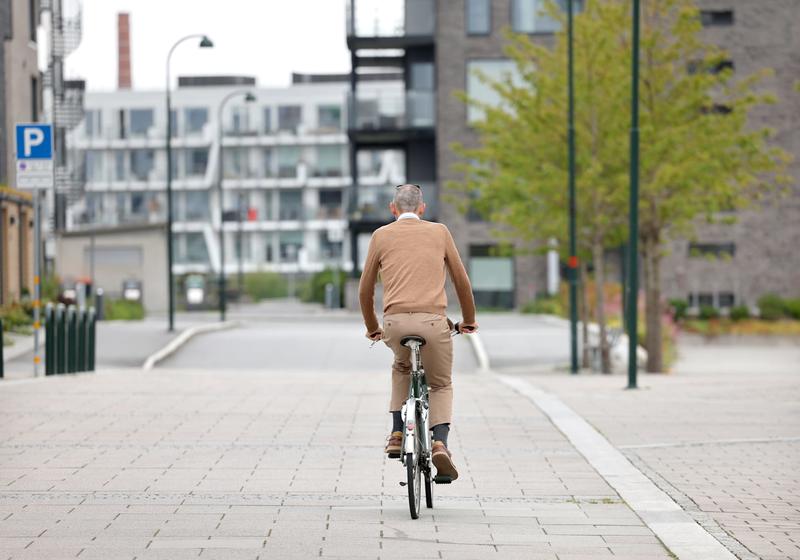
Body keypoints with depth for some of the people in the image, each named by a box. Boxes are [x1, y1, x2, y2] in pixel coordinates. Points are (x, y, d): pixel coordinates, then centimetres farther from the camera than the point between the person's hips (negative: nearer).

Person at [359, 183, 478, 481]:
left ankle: (397, 435, 20)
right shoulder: (439, 232, 14)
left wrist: (372, 328, 33)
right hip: (433, 320, -1)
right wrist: (468, 321, 32)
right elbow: (462, 281, 18)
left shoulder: (381, 236, 14)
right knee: (441, 385, 19)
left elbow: (365, 291, 18)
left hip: (395, 322, 1)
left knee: (401, 367, 33)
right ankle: (440, 443, -6)